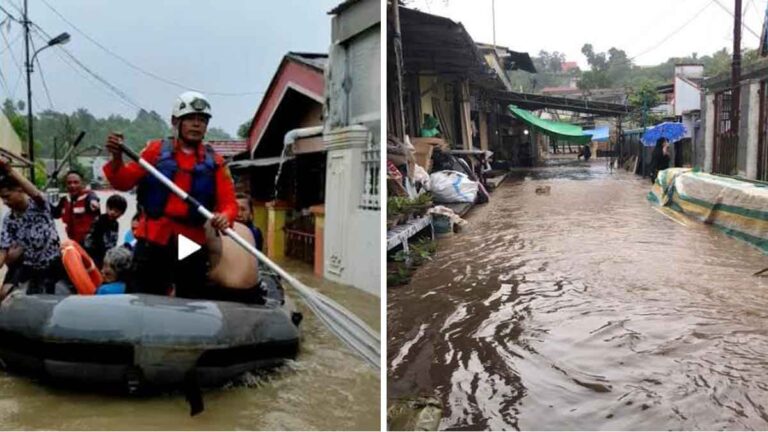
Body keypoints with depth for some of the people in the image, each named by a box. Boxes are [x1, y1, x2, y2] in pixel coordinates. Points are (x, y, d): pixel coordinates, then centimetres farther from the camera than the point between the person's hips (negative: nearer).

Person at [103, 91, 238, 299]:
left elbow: (228, 202, -2)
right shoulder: (156, 150, 3)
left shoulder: (214, 162, 4)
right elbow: (124, 182, 1)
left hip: (192, 243, 1)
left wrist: (225, 217, -25)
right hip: (153, 238, -1)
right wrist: (117, 158, -18)